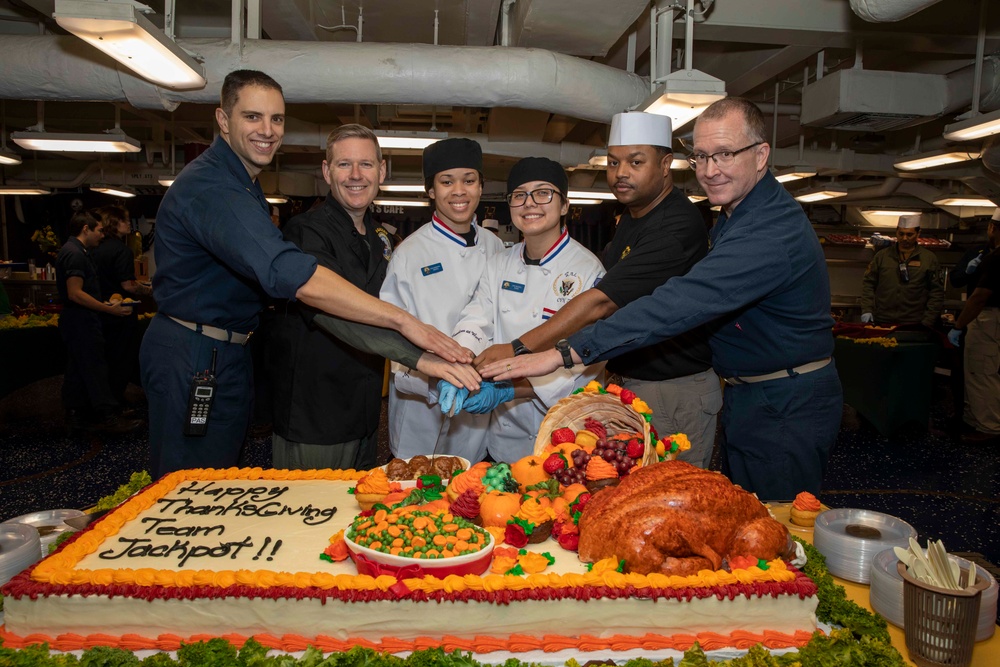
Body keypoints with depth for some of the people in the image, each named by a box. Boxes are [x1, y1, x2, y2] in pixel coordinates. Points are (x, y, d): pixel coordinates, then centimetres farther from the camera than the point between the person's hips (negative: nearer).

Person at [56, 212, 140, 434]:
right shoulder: (75, 254, -18)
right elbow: (75, 293, -24)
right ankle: (107, 417, -1)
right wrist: (110, 309, -22)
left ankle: (75, 415, 21)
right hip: (82, 323, -11)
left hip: (78, 321, 11)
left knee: (77, 370, 14)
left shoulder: (74, 251, 16)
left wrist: (105, 304, 15)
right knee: (95, 369, -6)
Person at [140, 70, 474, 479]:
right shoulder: (212, 188, -24)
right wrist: (402, 320, -39)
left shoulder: (242, 184, 13)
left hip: (226, 353, 10)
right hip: (191, 358, -10)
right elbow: (288, 273, -36)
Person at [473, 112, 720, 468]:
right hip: (631, 381, 9)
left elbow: (602, 303, -30)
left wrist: (519, 349, -32)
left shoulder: (677, 227, -23)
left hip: (676, 390, -9)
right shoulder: (630, 216, 10)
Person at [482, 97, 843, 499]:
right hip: (747, 397, 10)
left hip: (784, 411, -10)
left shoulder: (773, 230, -27)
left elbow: (682, 303, -37)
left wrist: (565, 353, -40)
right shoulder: (736, 214, 9)